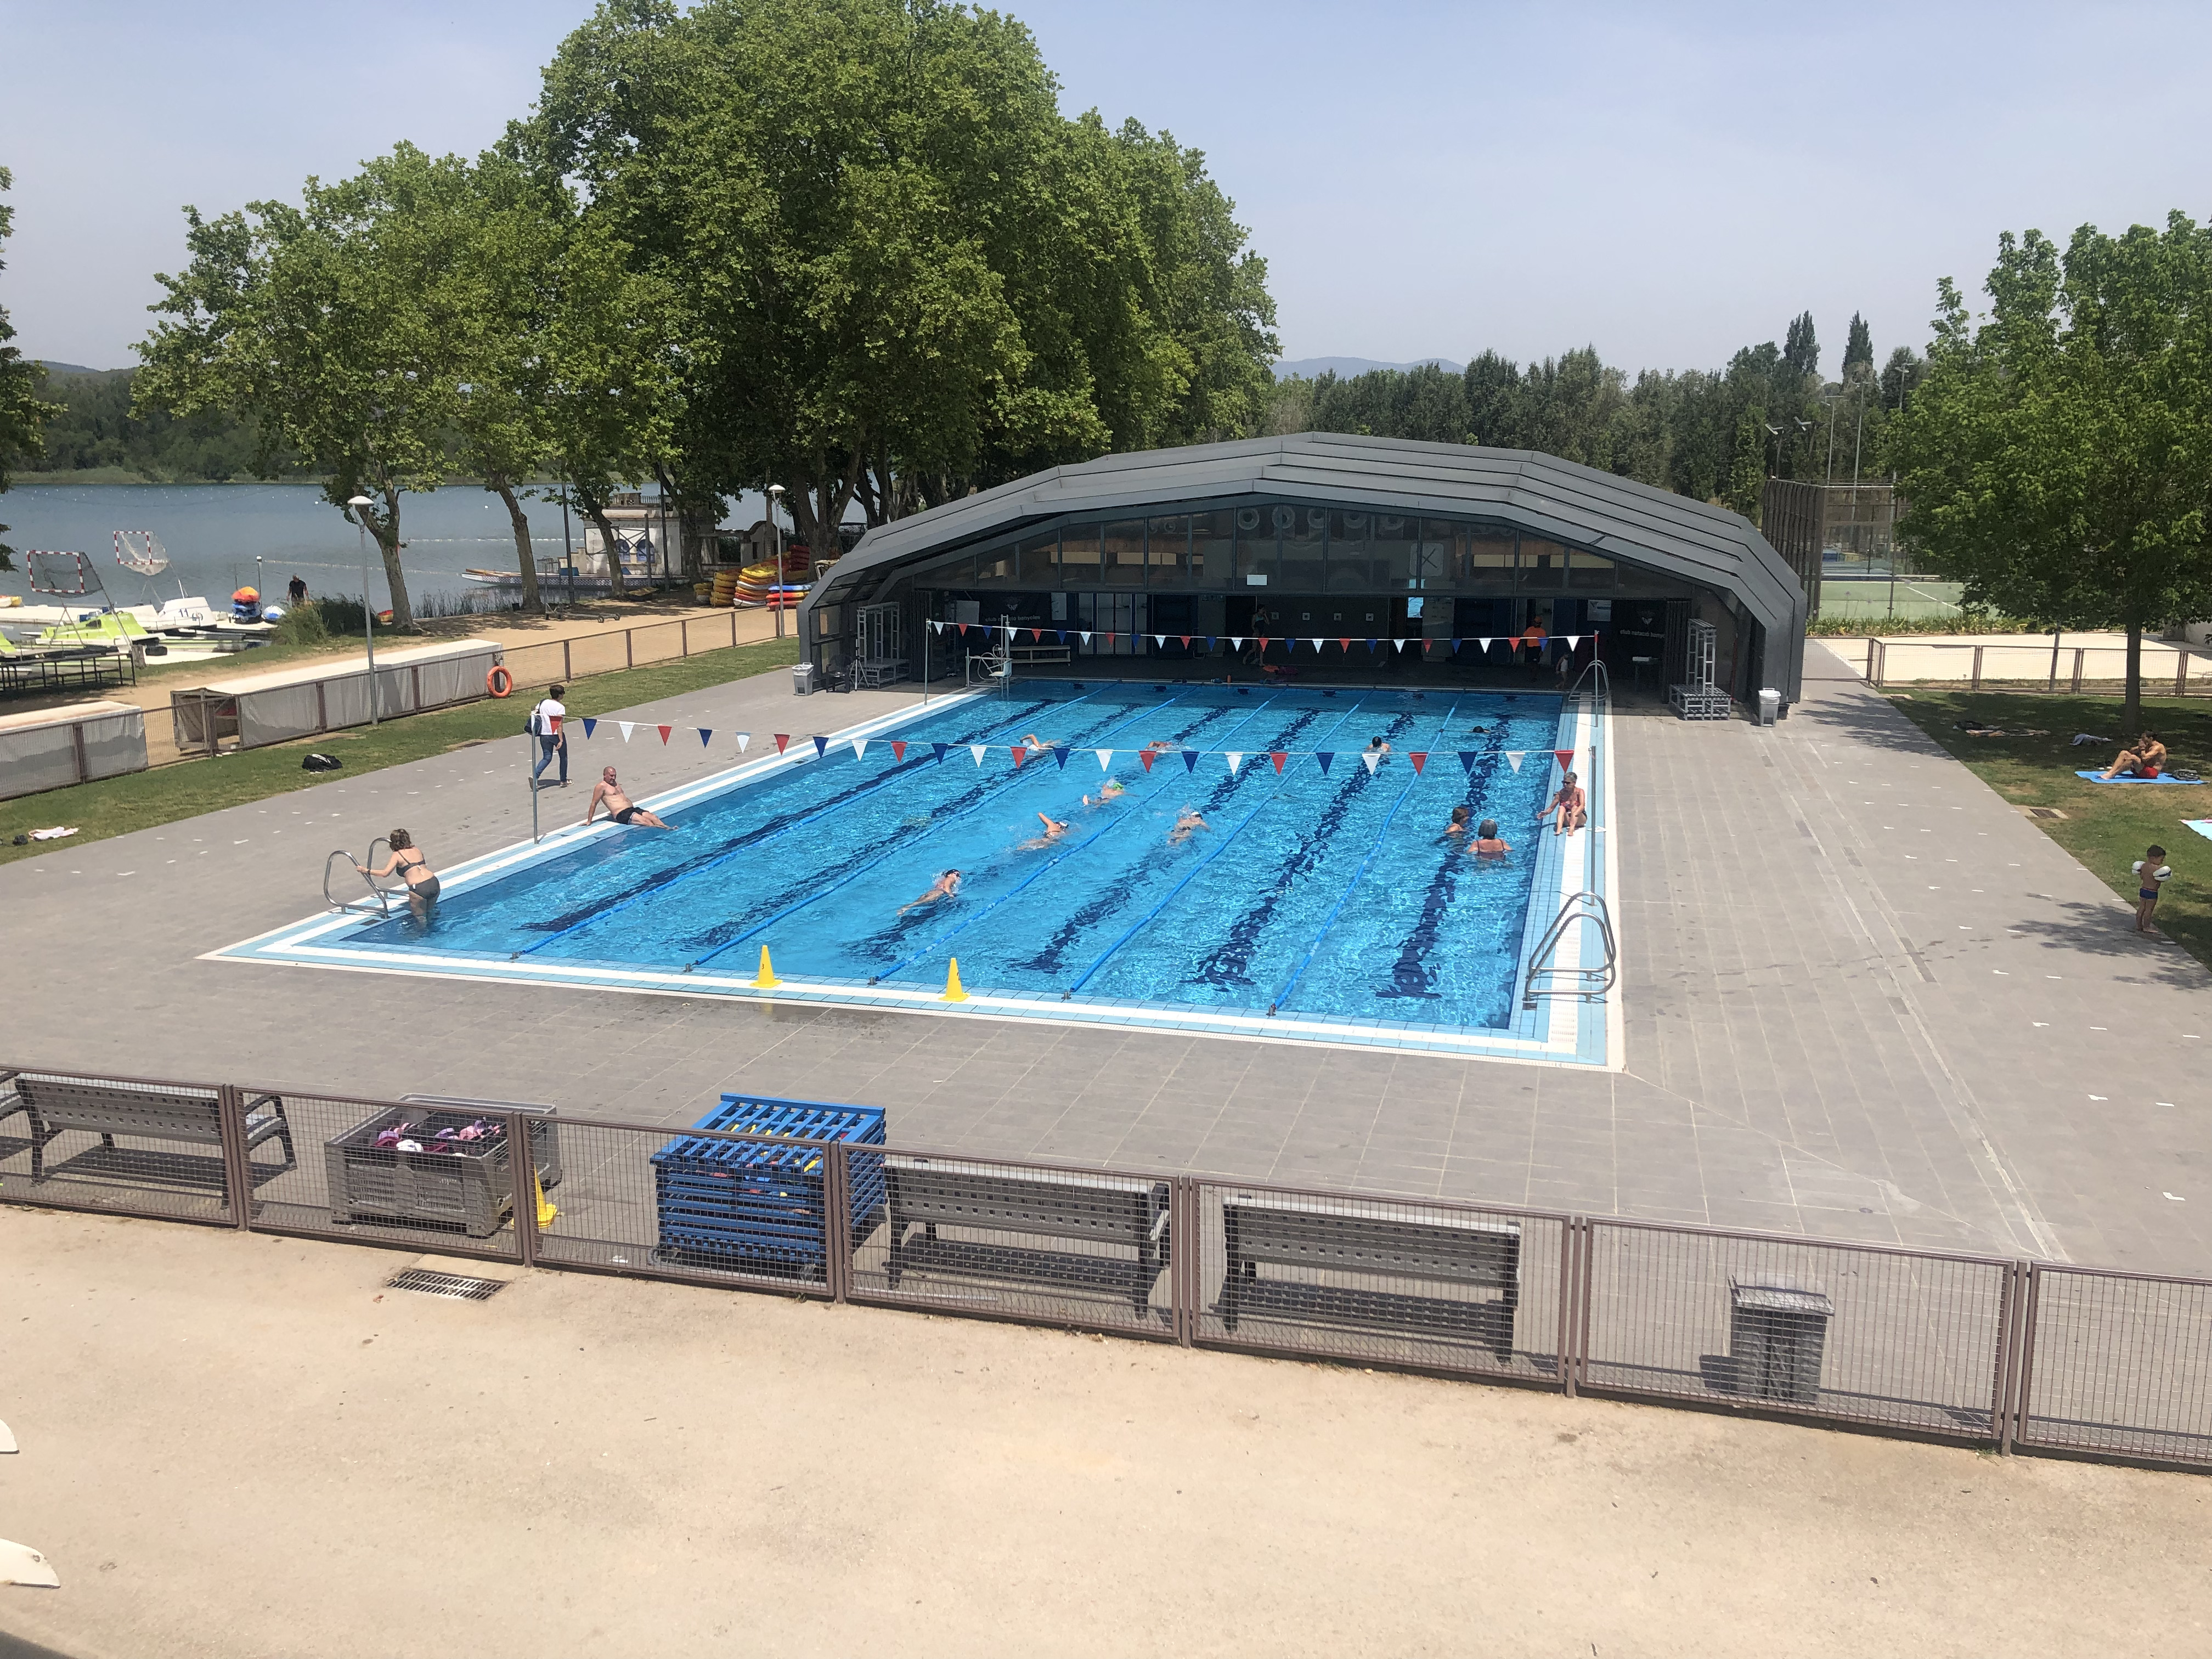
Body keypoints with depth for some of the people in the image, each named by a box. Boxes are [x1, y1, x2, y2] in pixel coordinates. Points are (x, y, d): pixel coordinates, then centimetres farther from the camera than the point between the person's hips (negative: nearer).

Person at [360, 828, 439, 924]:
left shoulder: (397, 855, 2)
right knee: (429, 913, 26)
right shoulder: (417, 850, 18)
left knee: (420, 917, 15)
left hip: (419, 889, -5)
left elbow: (385, 873, -7)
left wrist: (367, 871, 3)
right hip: (434, 883, 5)